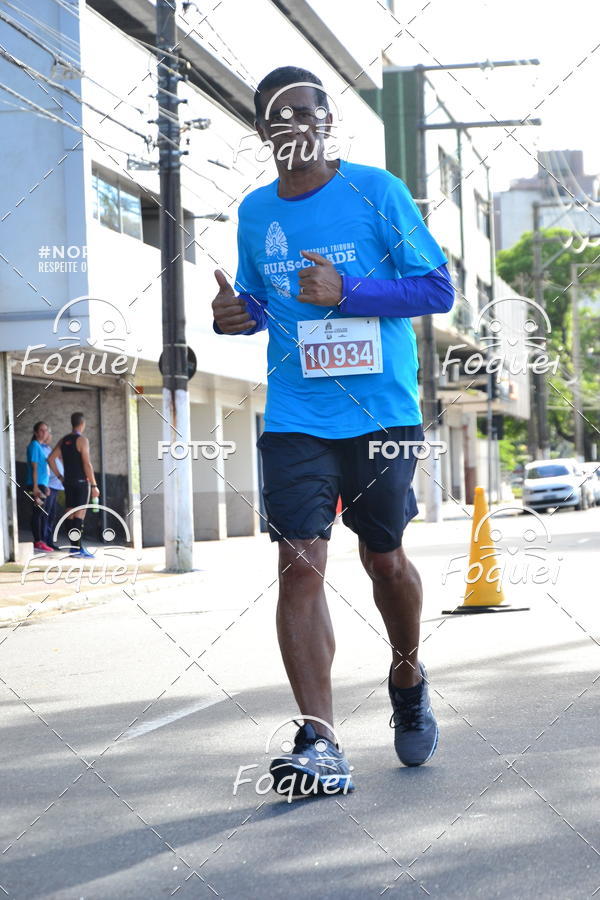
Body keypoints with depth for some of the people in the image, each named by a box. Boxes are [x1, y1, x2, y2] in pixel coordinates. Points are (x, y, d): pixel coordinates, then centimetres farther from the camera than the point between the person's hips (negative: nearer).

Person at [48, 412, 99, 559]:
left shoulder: (63, 440, 11)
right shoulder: (82, 440, -10)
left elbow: (51, 459, 9)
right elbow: (87, 464, -16)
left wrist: (60, 477, 13)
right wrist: (94, 485, -12)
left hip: (68, 482, 7)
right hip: (81, 481, -7)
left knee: (70, 515, 9)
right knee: (79, 515, -8)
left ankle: (73, 547, 12)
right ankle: (78, 548, -11)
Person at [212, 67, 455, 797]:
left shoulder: (376, 190, -3)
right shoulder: (255, 212, 9)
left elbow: (438, 288, -5)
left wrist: (347, 291, -19)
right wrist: (236, 315, -3)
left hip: (382, 413, -2)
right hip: (294, 420, 2)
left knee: (383, 557, 9)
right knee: (299, 563, -11)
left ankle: (408, 676, 39)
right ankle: (319, 744, -13)